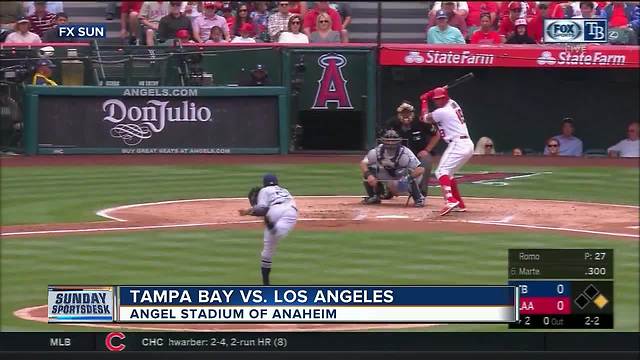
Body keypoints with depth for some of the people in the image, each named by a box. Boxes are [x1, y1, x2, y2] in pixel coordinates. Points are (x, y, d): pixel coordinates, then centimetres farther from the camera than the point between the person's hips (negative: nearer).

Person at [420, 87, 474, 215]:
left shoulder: (442, 112, -10)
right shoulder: (453, 104, 13)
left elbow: (425, 118, 5)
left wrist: (424, 101, 18)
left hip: (457, 144, -10)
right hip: (467, 145, 10)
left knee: (442, 171, -20)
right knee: (448, 173, 20)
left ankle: (450, 200, -40)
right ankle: (460, 204, 22)